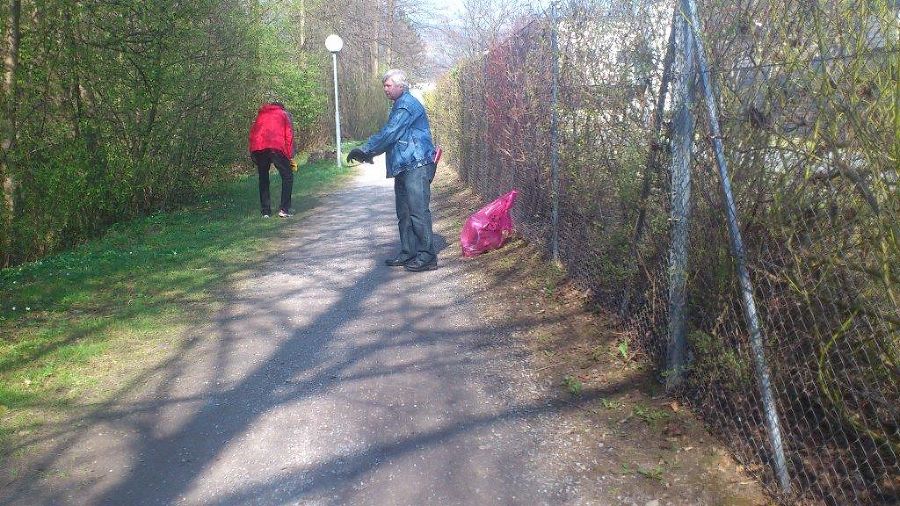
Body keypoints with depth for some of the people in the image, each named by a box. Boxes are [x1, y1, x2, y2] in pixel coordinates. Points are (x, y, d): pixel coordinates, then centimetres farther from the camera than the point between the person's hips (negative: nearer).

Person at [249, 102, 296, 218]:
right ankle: (284, 209, -5)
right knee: (287, 176, 6)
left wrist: (252, 154, 17)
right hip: (276, 146, -3)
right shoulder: (284, 114, 23)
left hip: (258, 147, 4)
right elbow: (289, 134, 10)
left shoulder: (261, 114, 31)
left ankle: (265, 211, 11)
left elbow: (252, 132, 20)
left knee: (263, 178, 14)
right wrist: (289, 156, 7)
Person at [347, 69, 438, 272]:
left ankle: (427, 256, -6)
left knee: (418, 211, -10)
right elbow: (390, 136, 23)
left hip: (417, 166, -11)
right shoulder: (400, 105, 21)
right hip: (405, 167, 11)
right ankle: (408, 253, 19)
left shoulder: (407, 105, -12)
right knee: (404, 212, 12)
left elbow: (388, 134, -18)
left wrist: (364, 150, -13)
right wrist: (368, 152, 12)